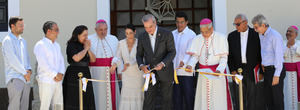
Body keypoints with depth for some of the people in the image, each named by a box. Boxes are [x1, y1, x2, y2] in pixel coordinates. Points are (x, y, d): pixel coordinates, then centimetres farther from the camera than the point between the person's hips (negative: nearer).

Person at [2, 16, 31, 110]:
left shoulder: (22, 41, 17)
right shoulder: (7, 41, -7)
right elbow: (12, 60, -14)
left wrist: (29, 69, 0)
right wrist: (25, 73, -11)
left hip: (25, 79, 7)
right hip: (14, 78, -7)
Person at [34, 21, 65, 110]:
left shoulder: (57, 45, 17)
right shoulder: (40, 45, -8)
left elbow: (61, 61, 14)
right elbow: (43, 64, -16)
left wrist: (61, 74, -4)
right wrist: (55, 75, -13)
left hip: (57, 81, 8)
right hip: (46, 81, -7)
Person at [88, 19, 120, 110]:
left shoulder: (113, 39, 9)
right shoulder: (89, 40, -3)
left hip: (111, 73, 3)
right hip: (95, 72, -3)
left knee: (112, 96, 5)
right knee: (98, 95, -1)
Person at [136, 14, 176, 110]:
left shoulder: (167, 34, -9)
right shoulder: (142, 37, 1)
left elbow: (172, 52, -10)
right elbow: (139, 55, 9)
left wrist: (162, 63, -27)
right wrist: (141, 66, -13)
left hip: (165, 72, -2)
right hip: (150, 73, 2)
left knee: (166, 100, 5)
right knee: (148, 100, -3)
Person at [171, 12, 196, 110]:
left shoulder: (191, 34, -4)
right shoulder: (172, 34, 14)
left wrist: (183, 62, -30)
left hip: (186, 71, -5)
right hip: (174, 71, 5)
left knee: (189, 96, -3)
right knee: (176, 97, 7)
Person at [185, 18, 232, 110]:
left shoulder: (221, 38, -5)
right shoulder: (197, 39, 5)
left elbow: (224, 57, -7)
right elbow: (195, 56, 5)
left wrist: (219, 70, -23)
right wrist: (190, 65, -16)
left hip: (217, 72, -3)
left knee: (218, 98, -4)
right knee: (203, 97, 4)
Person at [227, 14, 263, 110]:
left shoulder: (256, 34, -1)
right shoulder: (231, 36, 7)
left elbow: (261, 54, 1)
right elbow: (229, 55, 7)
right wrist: (232, 70, -2)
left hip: (253, 70, -2)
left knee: (253, 100, 1)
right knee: (239, 99, 2)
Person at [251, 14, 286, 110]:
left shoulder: (275, 36, -16)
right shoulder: (261, 35, 9)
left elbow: (279, 56, -18)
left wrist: (276, 75, -19)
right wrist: (263, 63, 13)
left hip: (275, 70, -8)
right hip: (266, 70, 8)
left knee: (277, 98, -3)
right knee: (268, 98, 11)